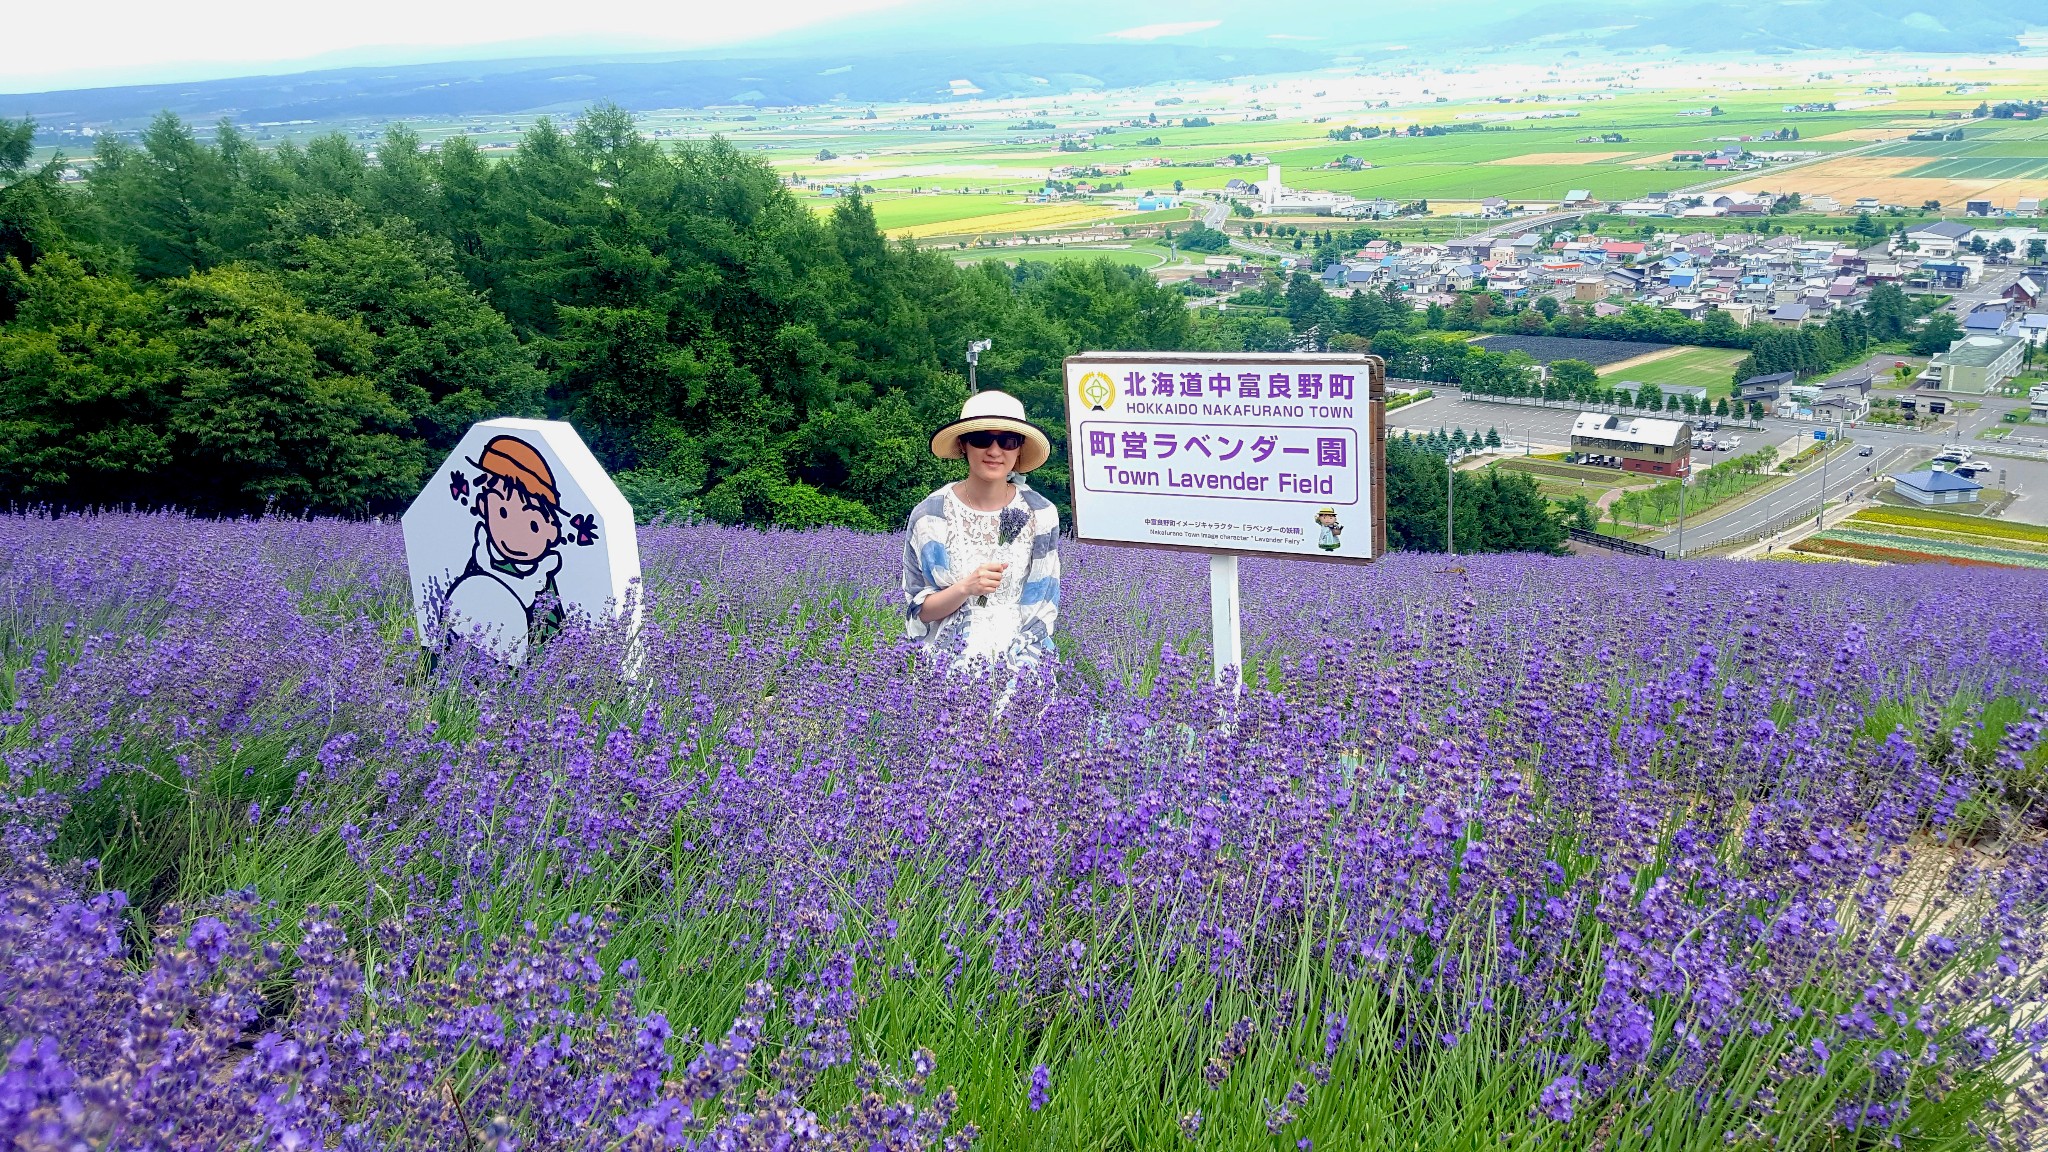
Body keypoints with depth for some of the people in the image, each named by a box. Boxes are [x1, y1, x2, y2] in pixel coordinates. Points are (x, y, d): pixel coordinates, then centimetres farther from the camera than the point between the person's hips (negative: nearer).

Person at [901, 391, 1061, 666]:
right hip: (945, 661, -1)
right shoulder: (929, 514, -3)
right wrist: (965, 588, -16)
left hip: (1020, 657, 1)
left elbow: (1044, 609, 3)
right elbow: (917, 611, 2)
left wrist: (1019, 662, -13)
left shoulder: (1040, 515, 0)